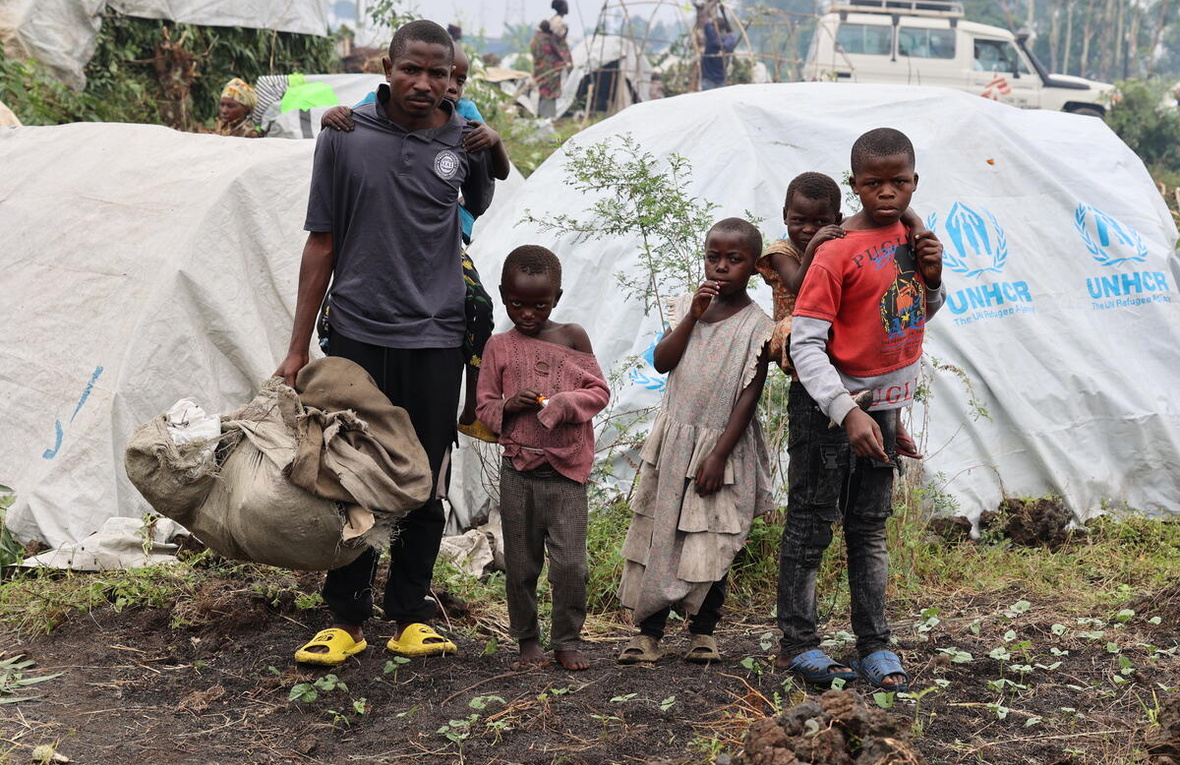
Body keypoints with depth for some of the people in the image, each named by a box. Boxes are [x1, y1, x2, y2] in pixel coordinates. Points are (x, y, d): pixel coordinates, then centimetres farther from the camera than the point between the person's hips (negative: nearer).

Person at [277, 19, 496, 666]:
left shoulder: (468, 142, 0)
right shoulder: (344, 136, -1)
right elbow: (322, 244, 2)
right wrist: (297, 349, 2)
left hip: (435, 339, 1)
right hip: (357, 336, -1)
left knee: (425, 489, 7)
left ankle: (409, 618, 20)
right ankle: (346, 621, 16)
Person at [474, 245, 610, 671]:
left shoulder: (572, 338, 4)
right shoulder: (499, 347, 6)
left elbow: (599, 391, 4)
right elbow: (483, 406, 9)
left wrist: (564, 403, -14)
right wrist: (507, 406, -13)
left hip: (566, 470, -1)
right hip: (518, 470, 1)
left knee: (570, 563, -7)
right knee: (520, 565, 8)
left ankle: (567, 640, 9)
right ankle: (526, 639, 22)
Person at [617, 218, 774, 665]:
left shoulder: (757, 326, -7)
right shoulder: (688, 306, 6)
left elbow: (748, 396, -10)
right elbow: (662, 362, -5)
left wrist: (719, 455, -15)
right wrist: (694, 315, -14)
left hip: (722, 446, -3)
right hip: (673, 441, 4)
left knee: (711, 543, 2)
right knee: (658, 533, 4)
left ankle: (703, 631, 17)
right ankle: (649, 630, 10)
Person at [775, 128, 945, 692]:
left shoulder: (913, 236, 2)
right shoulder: (837, 253, -19)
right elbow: (805, 343, -21)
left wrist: (932, 278, -5)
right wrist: (847, 412, -28)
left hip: (882, 402, 7)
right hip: (827, 404, -6)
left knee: (869, 527, 13)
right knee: (811, 524, 2)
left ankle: (874, 647, 19)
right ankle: (797, 644, 12)